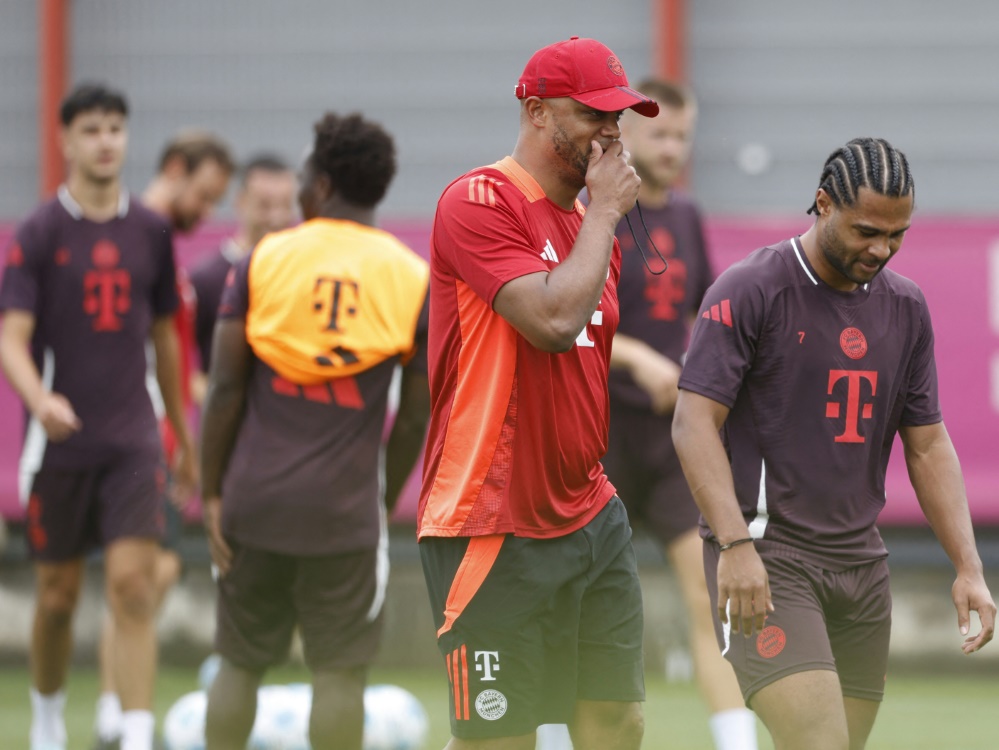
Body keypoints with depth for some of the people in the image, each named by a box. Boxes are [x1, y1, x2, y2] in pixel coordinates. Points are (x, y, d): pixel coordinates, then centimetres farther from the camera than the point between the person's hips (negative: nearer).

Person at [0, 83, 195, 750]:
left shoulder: (151, 231, 6)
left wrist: (186, 437, 21)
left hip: (133, 443, 2)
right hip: (59, 441, -2)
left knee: (133, 586, -12)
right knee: (59, 594, 8)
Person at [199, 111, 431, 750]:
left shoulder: (264, 260, -1)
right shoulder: (416, 280, 1)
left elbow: (225, 388, -3)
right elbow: (415, 416, 3)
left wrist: (214, 494, 3)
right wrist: (386, 502, 15)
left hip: (255, 503, 1)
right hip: (346, 509, -1)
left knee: (240, 664, 11)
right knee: (339, 672, 2)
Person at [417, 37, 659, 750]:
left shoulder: (594, 230, 16)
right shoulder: (480, 202, -10)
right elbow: (553, 319, -24)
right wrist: (604, 213, -10)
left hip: (590, 520, 8)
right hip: (493, 530, -8)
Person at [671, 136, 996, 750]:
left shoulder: (905, 307, 11)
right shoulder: (750, 291, -8)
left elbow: (928, 445, 15)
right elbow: (694, 422, -13)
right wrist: (735, 544, -25)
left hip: (860, 558, 7)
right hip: (766, 556, -6)